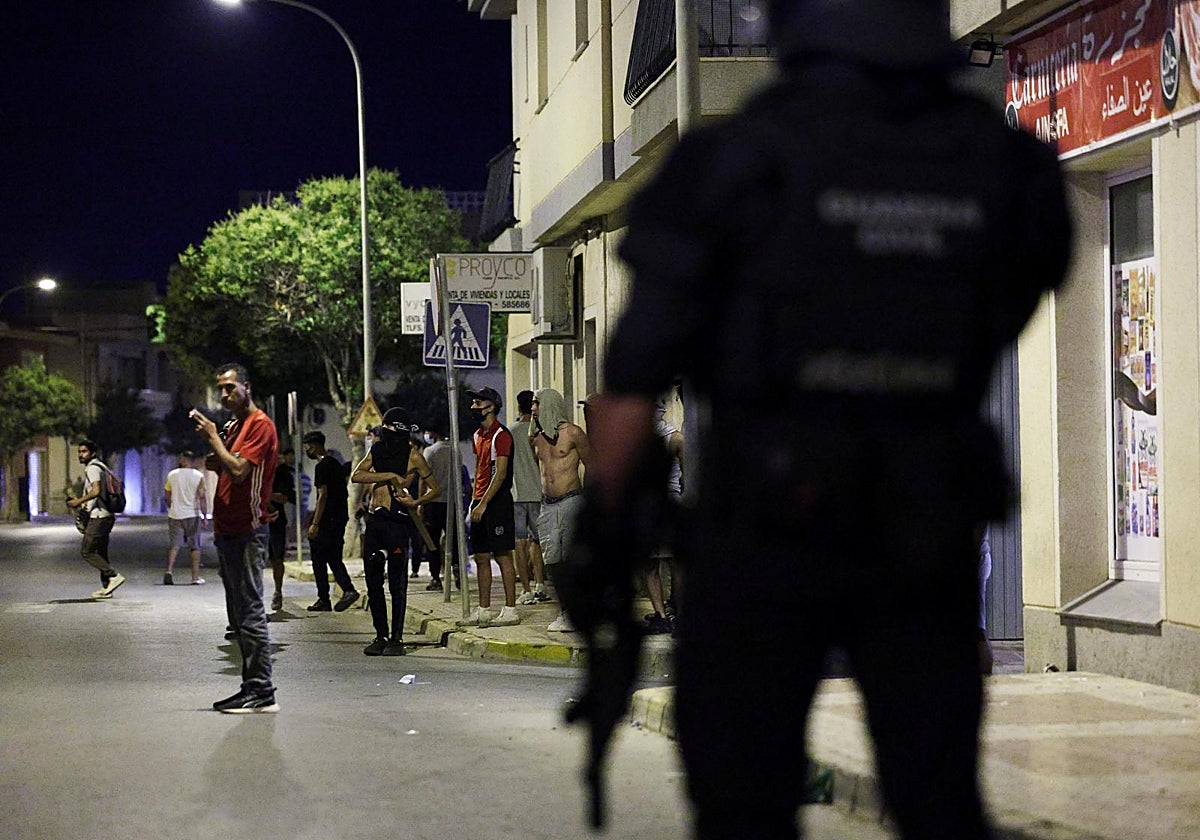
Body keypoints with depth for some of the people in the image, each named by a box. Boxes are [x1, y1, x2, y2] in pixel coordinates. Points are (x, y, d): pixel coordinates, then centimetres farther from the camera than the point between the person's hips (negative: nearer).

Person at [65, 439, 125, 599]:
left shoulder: (93, 468, -10)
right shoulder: (99, 467, 21)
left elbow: (96, 491, -25)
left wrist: (78, 501, -17)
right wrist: (83, 505, 22)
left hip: (98, 517, -10)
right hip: (105, 516, 10)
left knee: (87, 551, -10)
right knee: (100, 553, 12)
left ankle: (114, 576, -15)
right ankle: (106, 588, 12)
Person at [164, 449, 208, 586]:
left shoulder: (172, 475, 2)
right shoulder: (198, 476, -4)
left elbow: (167, 497, 9)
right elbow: (202, 497, -7)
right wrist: (205, 516, -2)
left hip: (175, 515, 1)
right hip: (193, 515, -1)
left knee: (174, 544, 4)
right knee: (194, 546, 7)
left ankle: (169, 570, -17)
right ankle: (195, 577, 7)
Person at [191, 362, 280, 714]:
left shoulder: (260, 424, -9)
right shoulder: (231, 427, 20)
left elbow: (238, 470, -19)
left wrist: (213, 437, -10)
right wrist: (214, 463, 4)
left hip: (247, 533, -10)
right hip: (227, 531, 10)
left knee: (250, 612, -11)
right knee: (239, 615, 11)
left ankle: (262, 692, -10)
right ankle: (251, 688, 15)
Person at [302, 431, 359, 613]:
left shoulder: (322, 467, -13)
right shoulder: (336, 464, 16)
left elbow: (323, 496, -19)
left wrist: (315, 523, -19)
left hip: (326, 521, -9)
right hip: (340, 518, 9)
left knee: (319, 560, 1)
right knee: (334, 559, 12)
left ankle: (323, 600, 3)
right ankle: (348, 589, -7)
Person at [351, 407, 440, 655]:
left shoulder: (413, 455, 0)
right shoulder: (377, 450, 13)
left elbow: (434, 488, 6)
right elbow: (356, 476, -1)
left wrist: (416, 502, -13)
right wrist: (389, 476, -10)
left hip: (397, 522, -6)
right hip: (374, 520, 6)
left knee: (397, 583, -5)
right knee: (373, 582, 7)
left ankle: (396, 639, -1)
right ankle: (381, 636, 15)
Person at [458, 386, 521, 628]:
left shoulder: (501, 435, -12)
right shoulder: (479, 435, 16)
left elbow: (500, 474, -18)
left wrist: (484, 504, -21)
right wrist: (473, 503, 17)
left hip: (497, 501, -9)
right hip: (480, 503, 9)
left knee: (503, 555, -7)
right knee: (481, 557, 9)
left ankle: (510, 610, -6)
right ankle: (483, 610, 14)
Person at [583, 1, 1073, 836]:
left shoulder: (734, 163, -13)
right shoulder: (1005, 168, -4)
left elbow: (633, 379, -10)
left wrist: (599, 525, 2)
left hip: (767, 526, -3)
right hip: (931, 538, 3)